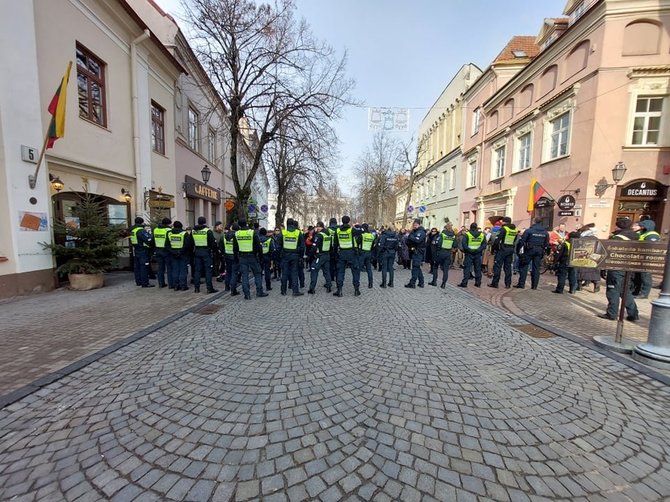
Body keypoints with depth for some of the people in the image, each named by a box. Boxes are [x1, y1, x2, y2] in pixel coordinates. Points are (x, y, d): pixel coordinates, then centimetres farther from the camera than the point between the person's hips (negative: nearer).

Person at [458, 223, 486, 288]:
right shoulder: (482, 235, 6)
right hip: (478, 254, 3)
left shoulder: (467, 234, -5)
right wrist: (478, 250, -7)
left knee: (467, 268, -1)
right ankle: (478, 283, 18)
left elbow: (463, 244, -16)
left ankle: (464, 283, -4)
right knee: (478, 268, 11)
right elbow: (484, 245, 0)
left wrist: (469, 250, -13)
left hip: (469, 254, -3)